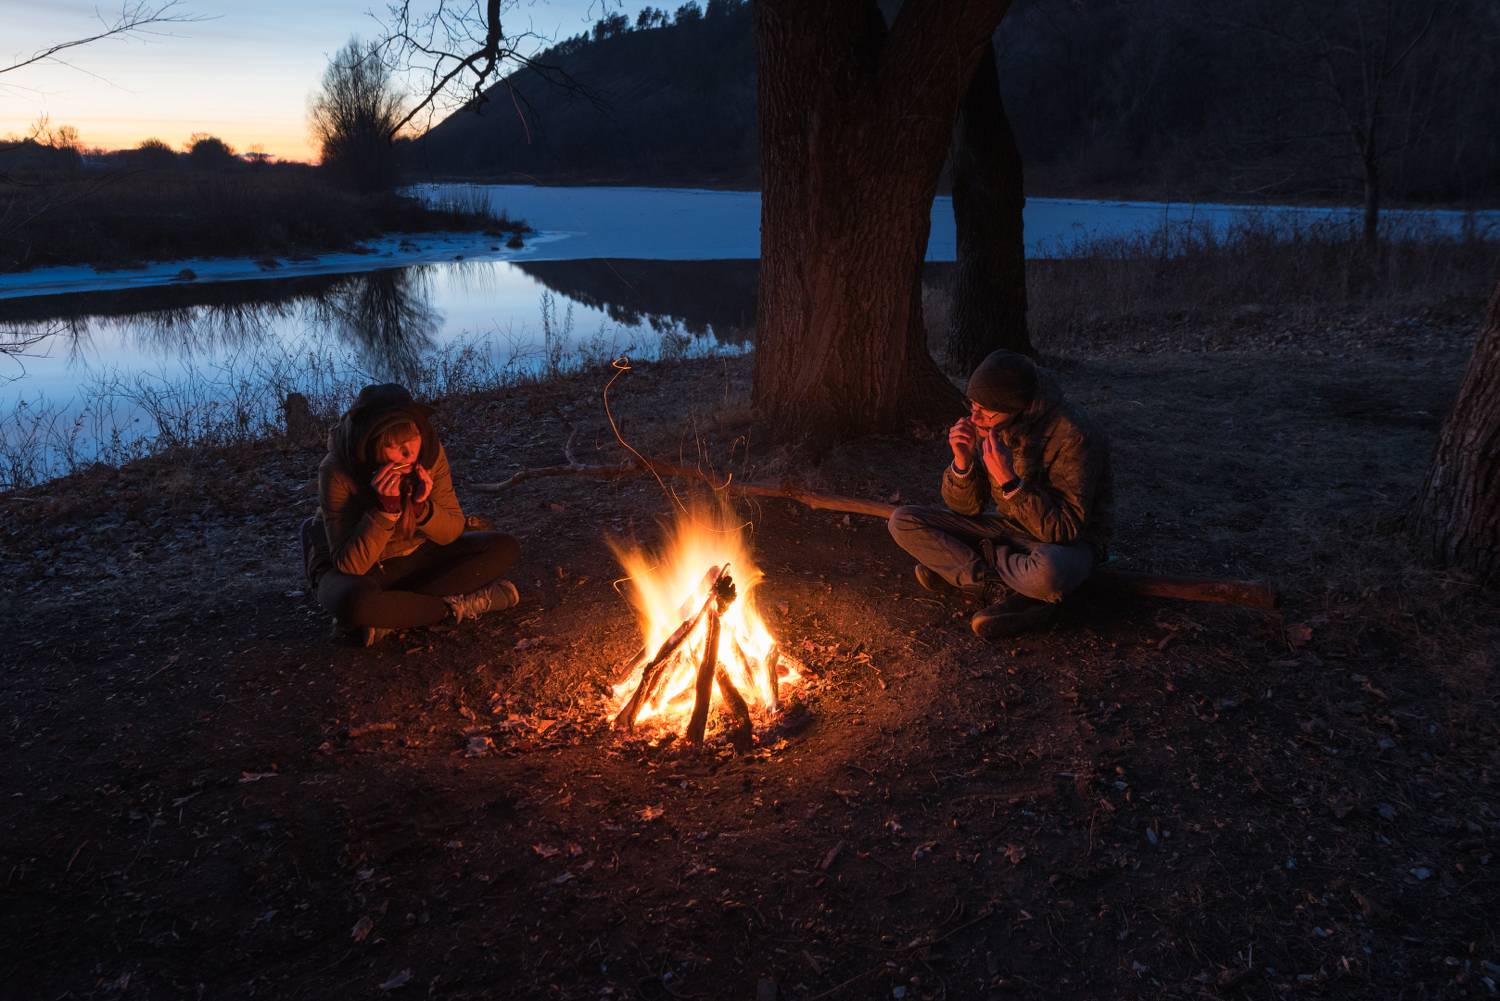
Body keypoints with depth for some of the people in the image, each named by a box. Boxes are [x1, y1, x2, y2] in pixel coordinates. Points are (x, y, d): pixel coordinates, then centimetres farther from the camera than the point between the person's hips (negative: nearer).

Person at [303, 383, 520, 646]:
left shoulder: (430, 452, -17)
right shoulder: (337, 473, -27)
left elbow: (453, 531, -7)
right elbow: (350, 564, -26)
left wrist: (421, 506, -28)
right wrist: (386, 507, -38)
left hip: (415, 555, 5)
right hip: (358, 569, -5)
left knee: (504, 548, -13)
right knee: (355, 601, -41)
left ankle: (389, 617, -19)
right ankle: (455, 606, -16)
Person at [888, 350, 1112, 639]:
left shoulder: (1072, 436, -25)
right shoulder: (984, 425, -7)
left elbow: (1065, 528, -27)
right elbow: (966, 507, -1)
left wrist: (1009, 481, -36)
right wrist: (963, 461, -21)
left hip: (1068, 541, -6)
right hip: (1010, 528, 6)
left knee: (1048, 572, -44)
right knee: (903, 521, -9)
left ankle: (956, 570, -14)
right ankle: (1008, 593, -19)